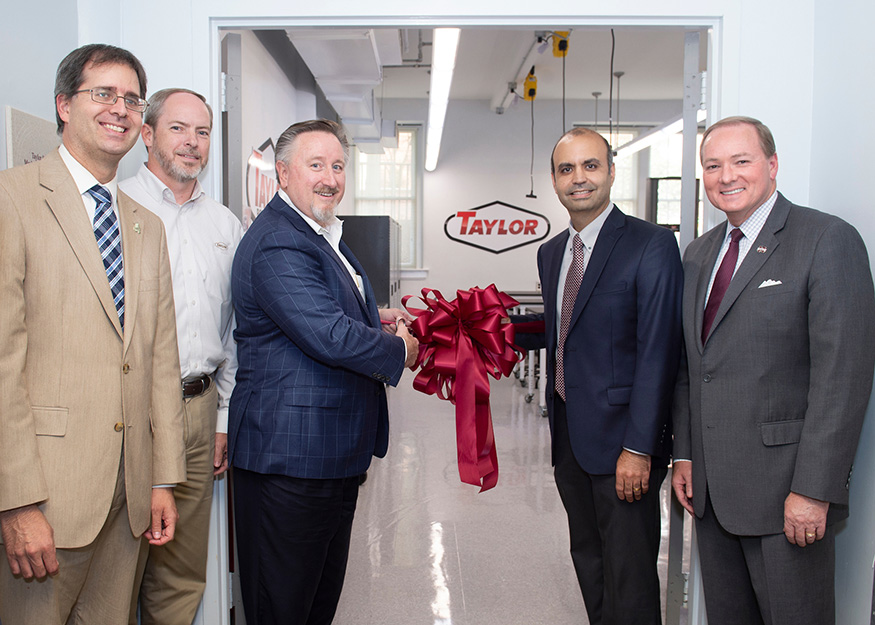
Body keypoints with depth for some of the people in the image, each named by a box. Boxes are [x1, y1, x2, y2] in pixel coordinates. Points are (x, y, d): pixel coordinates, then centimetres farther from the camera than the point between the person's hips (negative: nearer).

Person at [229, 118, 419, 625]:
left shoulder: (324, 234, 15)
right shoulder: (278, 245, -20)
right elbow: (329, 337, -27)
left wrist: (375, 317, 10)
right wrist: (401, 350, -10)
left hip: (336, 450, 11)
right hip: (290, 455, -10)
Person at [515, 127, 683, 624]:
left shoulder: (651, 245, -11)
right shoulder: (551, 252, 12)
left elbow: (658, 352, -16)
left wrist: (638, 448, -19)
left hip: (621, 439, -7)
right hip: (569, 435, 7)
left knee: (629, 583, 2)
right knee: (589, 564, 18)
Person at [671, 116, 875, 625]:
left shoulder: (828, 240, -9)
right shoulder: (699, 253, 13)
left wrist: (814, 489, -18)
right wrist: (684, 454, 12)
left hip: (786, 488, -6)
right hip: (711, 487, 6)